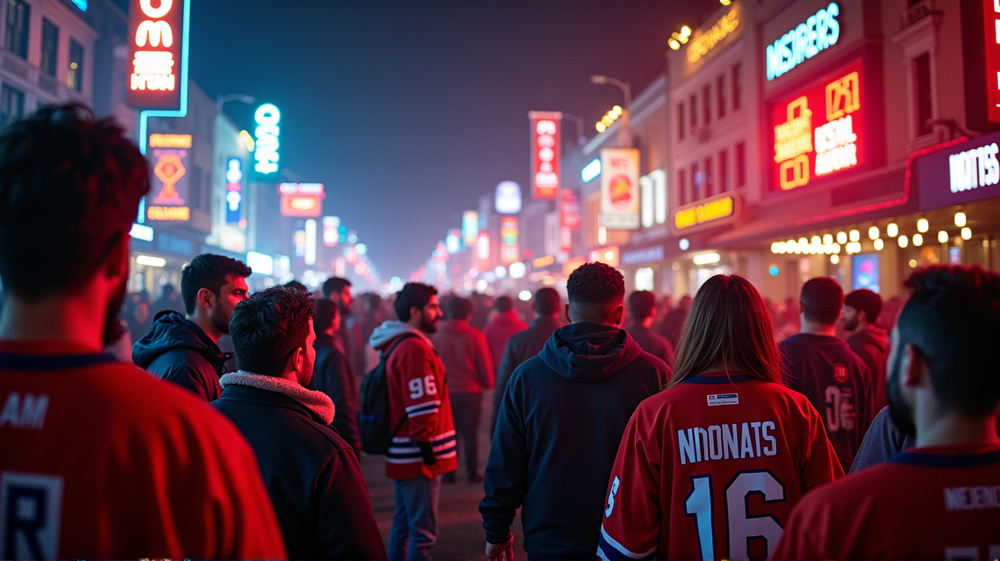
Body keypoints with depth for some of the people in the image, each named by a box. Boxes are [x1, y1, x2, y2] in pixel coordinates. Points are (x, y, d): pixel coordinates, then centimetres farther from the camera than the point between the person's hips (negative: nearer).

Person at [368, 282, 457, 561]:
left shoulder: (395, 345, 14)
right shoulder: (415, 347, -17)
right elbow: (422, 409, -22)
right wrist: (428, 450, -17)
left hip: (401, 454, 10)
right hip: (418, 457, -10)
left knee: (402, 524, 18)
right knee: (423, 532, -4)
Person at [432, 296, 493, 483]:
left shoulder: (437, 336, -2)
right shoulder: (476, 336, -8)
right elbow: (485, 367, -3)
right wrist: (487, 384, 13)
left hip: (446, 392, 2)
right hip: (471, 391, -2)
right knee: (470, 434, 7)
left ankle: (448, 473, 14)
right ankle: (472, 472, 12)